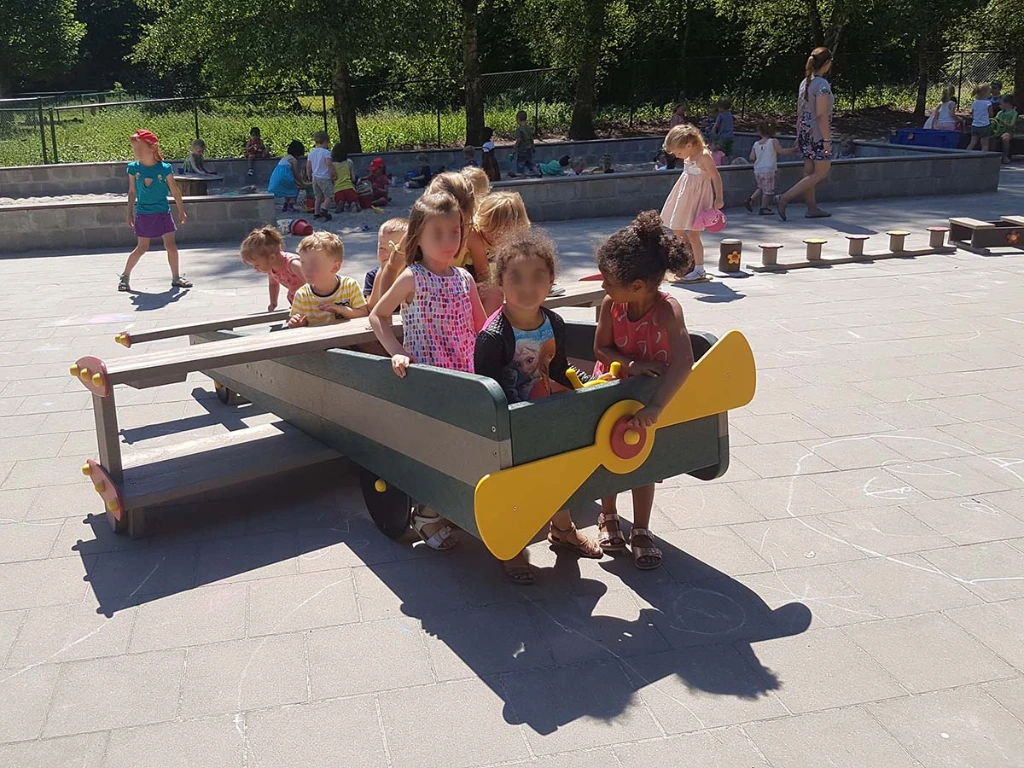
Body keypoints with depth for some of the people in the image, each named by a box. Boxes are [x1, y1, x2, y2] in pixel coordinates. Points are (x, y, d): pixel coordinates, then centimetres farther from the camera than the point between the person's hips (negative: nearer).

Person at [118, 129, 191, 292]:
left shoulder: (164, 168, -9)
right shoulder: (133, 168, -4)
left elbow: (174, 191, 1)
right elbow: (132, 192, 5)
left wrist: (181, 211, 6)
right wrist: (130, 213, 8)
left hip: (163, 213, 0)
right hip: (143, 214, 0)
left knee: (171, 245, -3)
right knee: (142, 248, 2)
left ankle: (176, 278, 11)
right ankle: (125, 276, 17)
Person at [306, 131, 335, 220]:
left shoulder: (311, 152, 8)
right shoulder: (326, 152, -12)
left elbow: (308, 166, 11)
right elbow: (329, 164, -22)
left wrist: (309, 176, 23)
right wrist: (334, 174, -11)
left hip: (315, 177, 7)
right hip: (324, 177, -7)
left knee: (318, 196, 16)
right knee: (329, 195, 0)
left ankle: (316, 213, 14)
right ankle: (324, 209, -21)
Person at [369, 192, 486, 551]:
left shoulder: (465, 279, 7)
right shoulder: (412, 279, -7)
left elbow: (481, 327, 14)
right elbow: (378, 315, -1)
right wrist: (396, 352, -11)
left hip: (463, 374, 5)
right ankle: (427, 515, 17)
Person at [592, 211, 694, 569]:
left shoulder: (667, 310, -34)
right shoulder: (610, 304, -22)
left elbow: (683, 363, -44)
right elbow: (601, 348, -10)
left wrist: (655, 406, -53)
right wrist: (630, 364, -30)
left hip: (649, 393, -3)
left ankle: (641, 533, 25)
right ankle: (608, 519, 37)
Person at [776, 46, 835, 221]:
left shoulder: (805, 82, 9)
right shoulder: (822, 85, -15)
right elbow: (821, 115, -19)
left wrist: (799, 135, 18)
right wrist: (827, 140, -18)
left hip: (805, 132, 9)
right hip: (818, 134, -9)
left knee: (809, 172, 11)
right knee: (821, 173, -1)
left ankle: (812, 209, 16)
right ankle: (784, 198, -10)